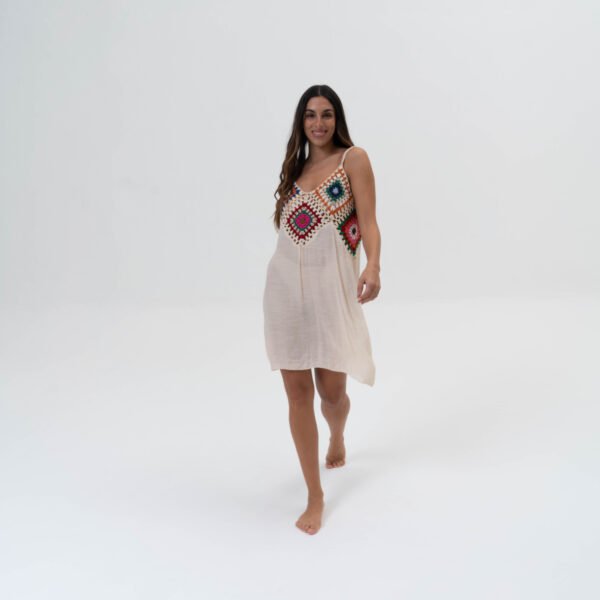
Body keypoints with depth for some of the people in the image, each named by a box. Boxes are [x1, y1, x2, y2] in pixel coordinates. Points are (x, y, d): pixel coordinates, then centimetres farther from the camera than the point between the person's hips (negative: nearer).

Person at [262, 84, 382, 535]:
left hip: (331, 283, -4)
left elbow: (368, 222, -8)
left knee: (332, 391, 2)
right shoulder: (298, 166, 17)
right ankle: (315, 497, 14)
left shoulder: (354, 159, 3)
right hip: (285, 283, 4)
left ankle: (338, 439, 42)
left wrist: (373, 267, -25)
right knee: (298, 392, 1)